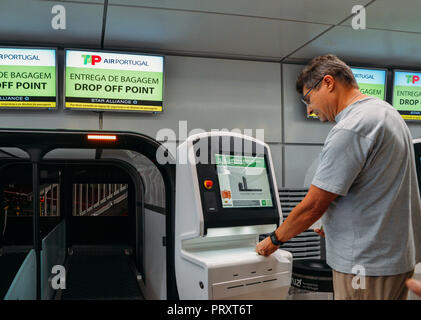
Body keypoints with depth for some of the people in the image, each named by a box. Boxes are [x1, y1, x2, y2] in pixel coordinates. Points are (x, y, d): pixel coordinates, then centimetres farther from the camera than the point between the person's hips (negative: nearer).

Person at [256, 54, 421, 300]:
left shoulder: (350, 129, -22)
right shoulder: (387, 111, 10)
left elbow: (313, 205, -20)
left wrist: (275, 240, -5)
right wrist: (332, 223, 14)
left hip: (369, 264, -10)